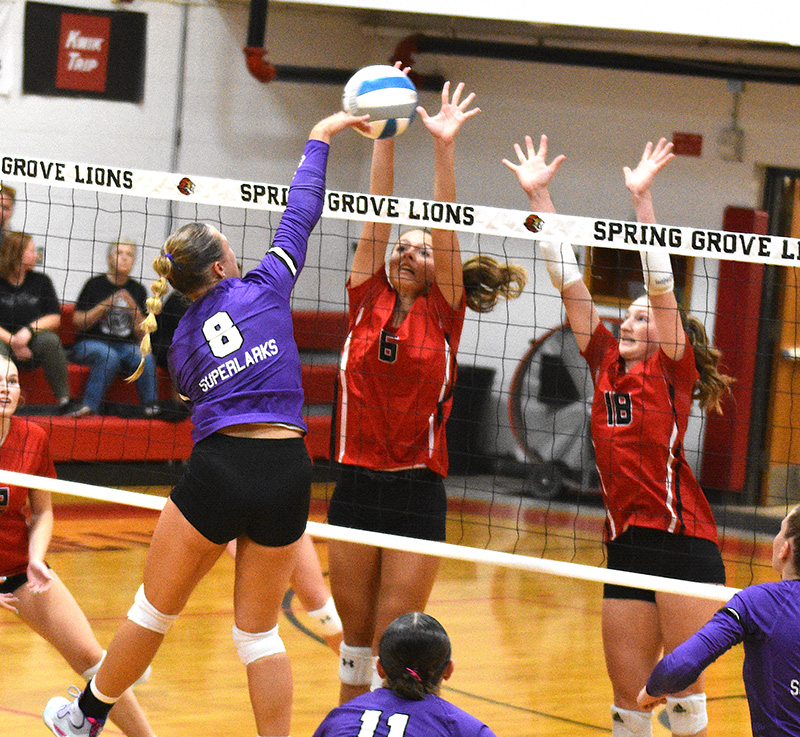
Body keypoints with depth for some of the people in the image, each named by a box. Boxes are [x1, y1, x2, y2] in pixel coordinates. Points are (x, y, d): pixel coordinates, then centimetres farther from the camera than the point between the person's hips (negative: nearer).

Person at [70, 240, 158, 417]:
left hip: (125, 345, 3)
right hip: (91, 342, -3)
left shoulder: (138, 290, 14)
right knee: (109, 357, -36)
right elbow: (78, 322, -1)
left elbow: (142, 336, 10)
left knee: (145, 357, -28)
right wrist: (105, 306, -11)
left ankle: (152, 407, -27)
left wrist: (134, 309, -7)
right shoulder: (95, 285, 4)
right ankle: (89, 407, -38)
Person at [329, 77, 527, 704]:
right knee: (355, 638, 10)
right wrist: (385, 136, -9)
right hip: (355, 482, 3)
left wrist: (444, 148, -20)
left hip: (418, 492, -3)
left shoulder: (443, 313, 0)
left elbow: (445, 230, -11)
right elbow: (377, 216, -2)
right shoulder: (367, 300, 5)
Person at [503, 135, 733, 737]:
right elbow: (570, 282, 12)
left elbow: (661, 285, -9)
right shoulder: (607, 365, 14)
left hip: (683, 539, -5)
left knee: (683, 686, -4)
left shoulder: (673, 371, 1)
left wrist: (641, 197, -16)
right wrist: (539, 196, 10)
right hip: (626, 544, 5)